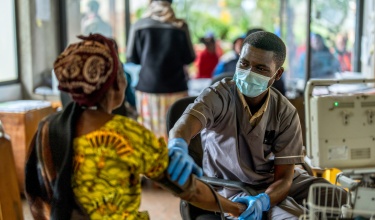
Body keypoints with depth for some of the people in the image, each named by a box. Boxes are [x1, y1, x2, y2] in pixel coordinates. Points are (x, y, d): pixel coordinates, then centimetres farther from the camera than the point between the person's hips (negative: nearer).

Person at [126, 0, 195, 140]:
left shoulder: (138, 26, -1)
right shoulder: (180, 26, 0)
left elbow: (131, 59, 4)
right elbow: (189, 58, 5)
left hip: (147, 87, 0)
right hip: (175, 88, 0)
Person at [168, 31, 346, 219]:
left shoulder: (286, 113, -8)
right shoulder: (218, 96, -17)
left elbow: (284, 177, -12)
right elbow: (184, 126, -37)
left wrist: (262, 201, -35)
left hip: (276, 184, 5)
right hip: (233, 188, -4)